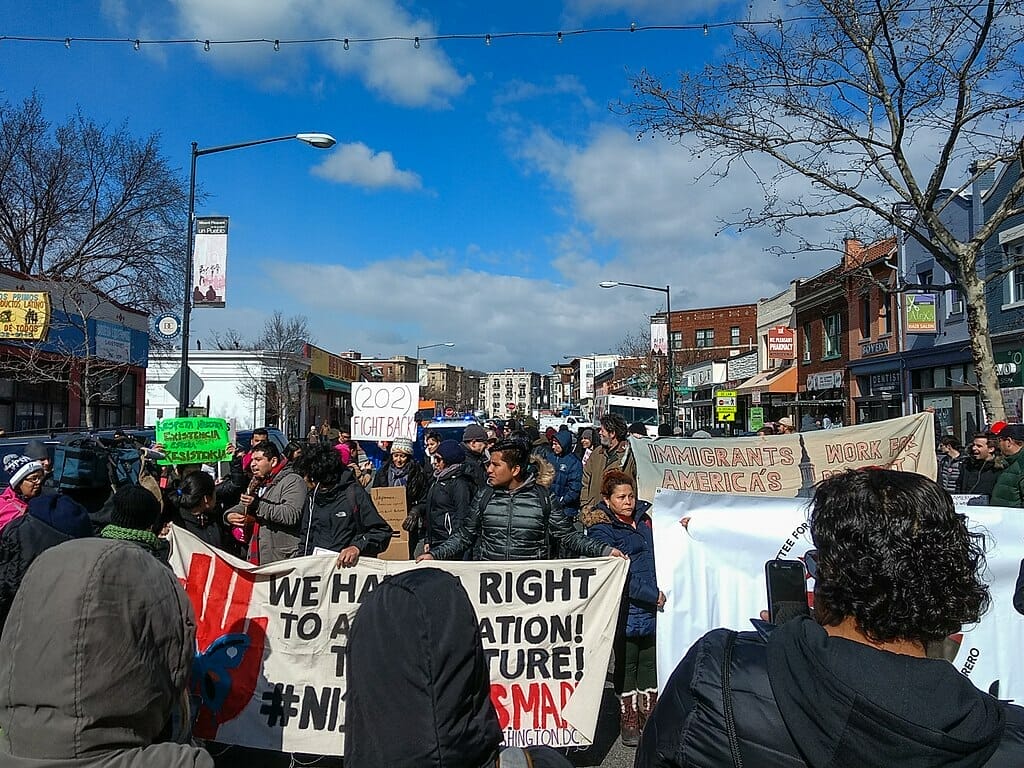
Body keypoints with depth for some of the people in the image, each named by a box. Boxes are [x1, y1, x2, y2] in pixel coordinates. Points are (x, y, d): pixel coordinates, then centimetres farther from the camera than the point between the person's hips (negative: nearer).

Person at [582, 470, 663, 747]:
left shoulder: (643, 518, 10)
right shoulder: (601, 529, -10)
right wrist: (652, 595, -16)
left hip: (651, 607, 6)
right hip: (626, 607, -5)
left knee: (650, 661, 13)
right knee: (626, 664, 7)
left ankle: (649, 716, 28)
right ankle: (628, 722, 22)